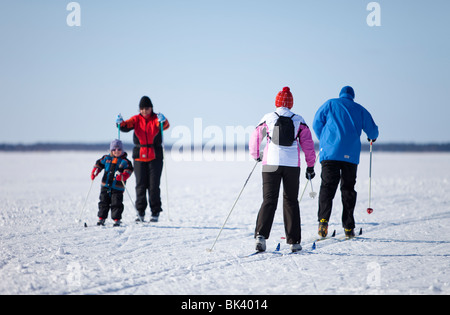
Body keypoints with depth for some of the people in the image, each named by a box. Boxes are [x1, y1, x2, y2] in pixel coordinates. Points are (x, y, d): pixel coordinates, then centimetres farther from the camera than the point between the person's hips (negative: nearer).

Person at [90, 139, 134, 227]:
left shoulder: (124, 161, -2)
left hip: (117, 187, -3)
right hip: (106, 186, 3)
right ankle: (101, 218, 18)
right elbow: (99, 164, 19)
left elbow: (129, 170, -10)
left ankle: (117, 219, 4)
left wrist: (123, 176, -27)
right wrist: (94, 172, 6)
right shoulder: (106, 158, 9)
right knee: (104, 202, 8)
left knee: (116, 203, -4)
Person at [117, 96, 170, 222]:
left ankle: (155, 212, 7)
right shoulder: (136, 119, 5)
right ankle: (140, 213, 7)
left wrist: (163, 121, -44)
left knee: (154, 185, -2)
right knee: (140, 185, 2)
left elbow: (165, 126, -21)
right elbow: (126, 126, -10)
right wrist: (120, 124, -32)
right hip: (139, 157, 2)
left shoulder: (156, 119, -1)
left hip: (155, 157, -2)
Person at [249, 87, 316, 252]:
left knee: (269, 200, -1)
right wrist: (310, 165, 13)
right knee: (291, 201, 11)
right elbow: (308, 144, 6)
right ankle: (294, 241, 11)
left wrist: (255, 155, 29)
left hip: (271, 164, -1)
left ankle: (261, 234, -21)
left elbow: (255, 138, 10)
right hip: (292, 165, 1)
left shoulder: (268, 118, 4)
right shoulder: (299, 121, 6)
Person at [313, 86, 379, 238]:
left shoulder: (330, 104, 11)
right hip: (351, 155, 1)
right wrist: (372, 137, 43)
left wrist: (324, 140, 25)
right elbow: (372, 131, 18)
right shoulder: (360, 110, 16)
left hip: (330, 151, -1)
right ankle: (348, 228, 6)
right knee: (348, 188, 9)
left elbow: (316, 124, 8)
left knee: (327, 186, -3)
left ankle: (323, 219, -25)